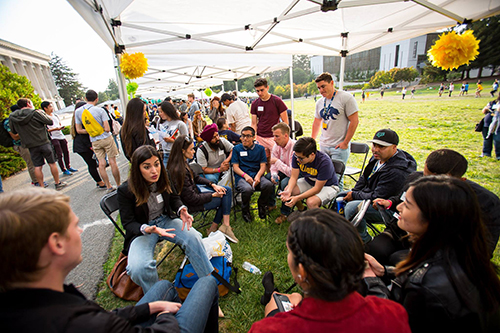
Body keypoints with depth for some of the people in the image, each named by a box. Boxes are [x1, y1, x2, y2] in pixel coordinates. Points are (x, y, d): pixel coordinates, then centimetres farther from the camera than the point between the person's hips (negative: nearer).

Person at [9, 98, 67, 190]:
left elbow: (14, 132, 13)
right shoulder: (36, 113, -11)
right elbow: (50, 122, -6)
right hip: (44, 143, -3)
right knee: (52, 163, 8)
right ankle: (58, 183, 14)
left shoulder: (12, 117, 4)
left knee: (37, 167, 8)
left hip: (31, 146, 4)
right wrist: (43, 113, 8)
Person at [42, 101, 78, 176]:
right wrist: (56, 128, -21)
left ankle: (68, 167, 22)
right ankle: (64, 170, 4)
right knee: (59, 154, -4)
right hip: (53, 138, -6)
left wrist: (62, 127, -1)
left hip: (61, 136, 7)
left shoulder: (55, 115, 13)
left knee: (66, 152, 10)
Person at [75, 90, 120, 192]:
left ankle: (109, 187, 14)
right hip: (106, 138, -4)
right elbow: (107, 129, -16)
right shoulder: (100, 110, -12)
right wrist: (101, 129, 5)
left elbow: (79, 130, 4)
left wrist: (90, 130, 13)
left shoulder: (78, 111, 1)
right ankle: (119, 185, 8)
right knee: (112, 162, 2)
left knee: (101, 164, 8)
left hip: (94, 141, 4)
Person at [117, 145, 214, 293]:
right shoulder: (125, 190, -17)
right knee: (139, 269, -30)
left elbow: (174, 198, 10)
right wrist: (147, 229, -34)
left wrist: (182, 210, -15)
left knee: (194, 238, -24)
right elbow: (128, 223, -11)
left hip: (165, 220, 3)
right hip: (142, 230, -2)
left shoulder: (163, 179, -7)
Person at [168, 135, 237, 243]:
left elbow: (196, 178, 12)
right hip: (192, 204, -9)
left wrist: (213, 185, -2)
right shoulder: (179, 171, -30)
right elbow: (192, 199, -26)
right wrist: (213, 195, -16)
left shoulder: (184, 163, -3)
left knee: (227, 190, 2)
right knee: (225, 197, -4)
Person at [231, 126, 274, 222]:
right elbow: (235, 167, 4)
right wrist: (245, 175, -15)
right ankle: (245, 210, -2)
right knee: (247, 189, -36)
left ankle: (262, 205, 2)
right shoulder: (237, 148, 12)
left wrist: (258, 176, -14)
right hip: (241, 177, -1)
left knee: (268, 185, -31)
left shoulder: (260, 148, 15)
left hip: (257, 175, 2)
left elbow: (263, 166, 8)